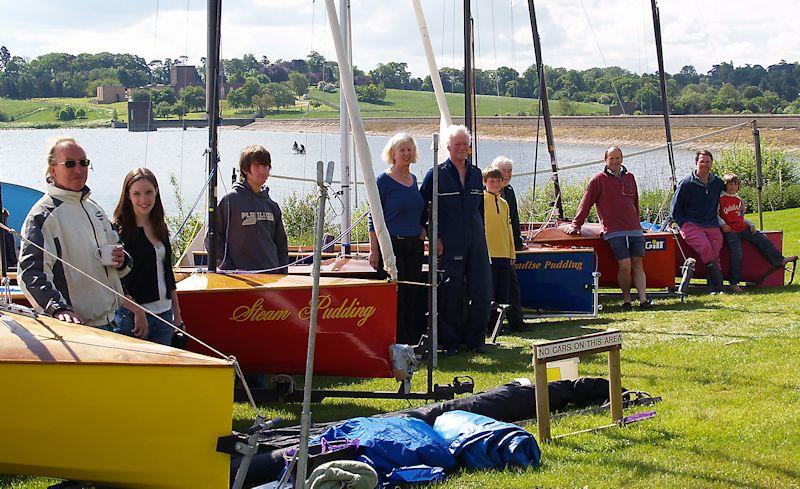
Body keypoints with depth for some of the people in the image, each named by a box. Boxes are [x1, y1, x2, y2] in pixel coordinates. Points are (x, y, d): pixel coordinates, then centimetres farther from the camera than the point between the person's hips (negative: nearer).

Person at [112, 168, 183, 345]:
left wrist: (177, 314, 16)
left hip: (164, 313, 6)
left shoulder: (160, 229, 13)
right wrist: (138, 311, -19)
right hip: (132, 316, -6)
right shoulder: (119, 230, -9)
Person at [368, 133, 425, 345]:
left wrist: (421, 229, 8)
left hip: (414, 246, 6)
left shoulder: (413, 179, 14)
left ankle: (412, 341, 11)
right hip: (392, 245, -6)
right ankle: (396, 343, -4)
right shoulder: (384, 180, -5)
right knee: (394, 295, -8)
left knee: (412, 295, 7)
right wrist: (374, 250, -11)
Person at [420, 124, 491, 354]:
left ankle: (475, 340, 12)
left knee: (482, 292, 1)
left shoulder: (476, 174, 13)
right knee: (451, 294, -1)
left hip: (476, 243, 4)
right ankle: (450, 341, 9)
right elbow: (422, 208, -1)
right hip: (449, 244, -4)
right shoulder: (437, 174, -2)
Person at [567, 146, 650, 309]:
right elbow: (586, 204, 2)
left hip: (635, 230, 5)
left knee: (638, 264, -1)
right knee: (624, 265, -13)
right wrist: (576, 225, -1)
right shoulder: (599, 180, 1)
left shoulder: (629, 178, 16)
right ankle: (626, 300, 1)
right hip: (614, 232, -5)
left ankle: (643, 299, -4)